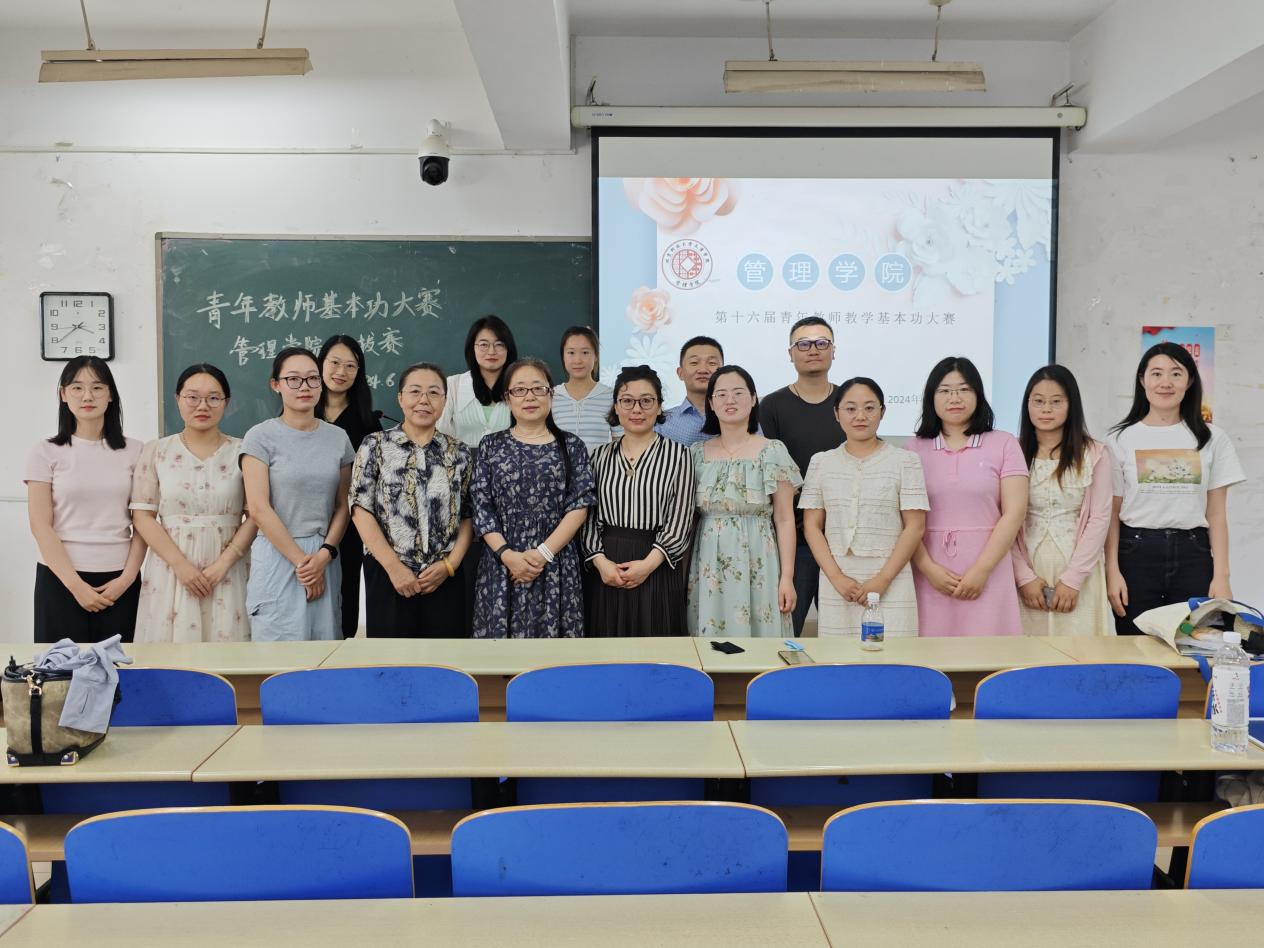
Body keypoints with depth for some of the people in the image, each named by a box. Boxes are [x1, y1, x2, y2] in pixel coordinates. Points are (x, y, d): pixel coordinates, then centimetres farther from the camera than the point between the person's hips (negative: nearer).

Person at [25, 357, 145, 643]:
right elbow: (40, 526, -3)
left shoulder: (133, 451, 5)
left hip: (119, 580, 1)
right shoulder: (45, 453, 1)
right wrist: (76, 585, -10)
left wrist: (127, 578, -6)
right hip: (61, 578, -1)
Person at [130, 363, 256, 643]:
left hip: (227, 574, 0)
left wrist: (223, 564, -10)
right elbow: (143, 516, 1)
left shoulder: (242, 452, 5)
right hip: (171, 569, 1)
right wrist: (181, 565, -9)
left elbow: (255, 516, 0)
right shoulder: (156, 451, 7)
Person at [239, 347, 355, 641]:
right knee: (281, 641, 0)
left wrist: (324, 555, -7)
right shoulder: (261, 437, -3)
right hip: (278, 556, -3)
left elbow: (342, 506, 8)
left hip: (325, 558, 4)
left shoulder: (338, 437, 8)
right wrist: (300, 559, -10)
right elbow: (258, 508, -9)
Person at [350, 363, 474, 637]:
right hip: (387, 577, -2)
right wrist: (394, 567, -12)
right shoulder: (375, 446, 1)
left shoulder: (459, 453, 8)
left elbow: (468, 516, 7)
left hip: (444, 579, 2)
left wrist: (449, 564, -7)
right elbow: (361, 510, -5)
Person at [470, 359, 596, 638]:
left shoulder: (571, 445, 5)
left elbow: (579, 505, -2)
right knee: (501, 630, 4)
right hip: (501, 564, 1)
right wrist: (508, 555, -12)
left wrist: (543, 553, -12)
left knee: (551, 631, 2)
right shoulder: (491, 446, 7)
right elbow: (481, 507, 1)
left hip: (555, 564, 0)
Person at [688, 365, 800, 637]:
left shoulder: (773, 452, -1)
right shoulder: (697, 453, 8)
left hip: (756, 565, -2)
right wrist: (682, 570, 6)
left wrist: (787, 577, -7)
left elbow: (784, 520, -2)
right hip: (708, 566, 2)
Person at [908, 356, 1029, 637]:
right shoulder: (914, 450, 8)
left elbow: (1014, 513, -2)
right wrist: (928, 568, -9)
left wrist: (981, 570, -10)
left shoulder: (1003, 444, 5)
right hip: (930, 574, 1)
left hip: (987, 573, -1)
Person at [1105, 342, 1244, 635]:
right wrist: (1112, 571, -6)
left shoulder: (1212, 439, 7)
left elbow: (1216, 514, 6)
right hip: (1136, 553, -1)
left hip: (1192, 554, 1)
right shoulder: (1121, 440, 3)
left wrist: (1221, 576, -1)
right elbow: (1112, 514, 2)